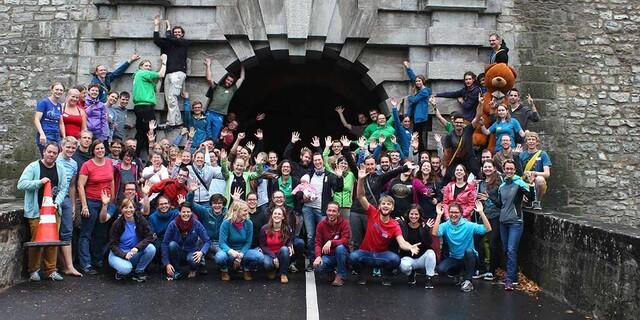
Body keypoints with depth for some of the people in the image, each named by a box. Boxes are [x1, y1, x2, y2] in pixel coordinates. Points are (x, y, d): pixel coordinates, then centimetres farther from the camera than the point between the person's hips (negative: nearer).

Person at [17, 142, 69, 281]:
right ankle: (33, 270, 10)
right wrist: (39, 182, -19)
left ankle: (51, 270, 13)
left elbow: (64, 188, 5)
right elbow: (21, 184, -9)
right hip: (36, 211, -3)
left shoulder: (60, 169, 8)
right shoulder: (33, 167, -2)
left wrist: (57, 202, -10)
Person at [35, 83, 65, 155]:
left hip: (57, 137, 6)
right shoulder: (44, 102, -2)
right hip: (45, 136, -6)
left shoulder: (59, 105, 16)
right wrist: (42, 134, -21)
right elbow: (36, 120, -9)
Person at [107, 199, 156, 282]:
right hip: (119, 253, -3)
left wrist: (137, 247, -29)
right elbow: (113, 244, -8)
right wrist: (124, 255, -26)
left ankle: (138, 272, -4)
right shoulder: (117, 223, -9)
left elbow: (149, 237, -13)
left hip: (135, 253, 3)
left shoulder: (141, 220, -6)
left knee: (151, 248, -26)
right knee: (126, 268, -34)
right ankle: (121, 271, 5)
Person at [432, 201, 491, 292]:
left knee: (468, 251, -36)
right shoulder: (446, 226, -7)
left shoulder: (468, 225, -11)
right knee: (441, 269, -25)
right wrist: (439, 215, -28)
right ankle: (457, 274, 12)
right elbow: (435, 233, -27)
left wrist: (481, 212, -29)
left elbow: (488, 229, -21)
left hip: (469, 258, -2)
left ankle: (468, 281, -17)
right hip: (454, 259, 2)